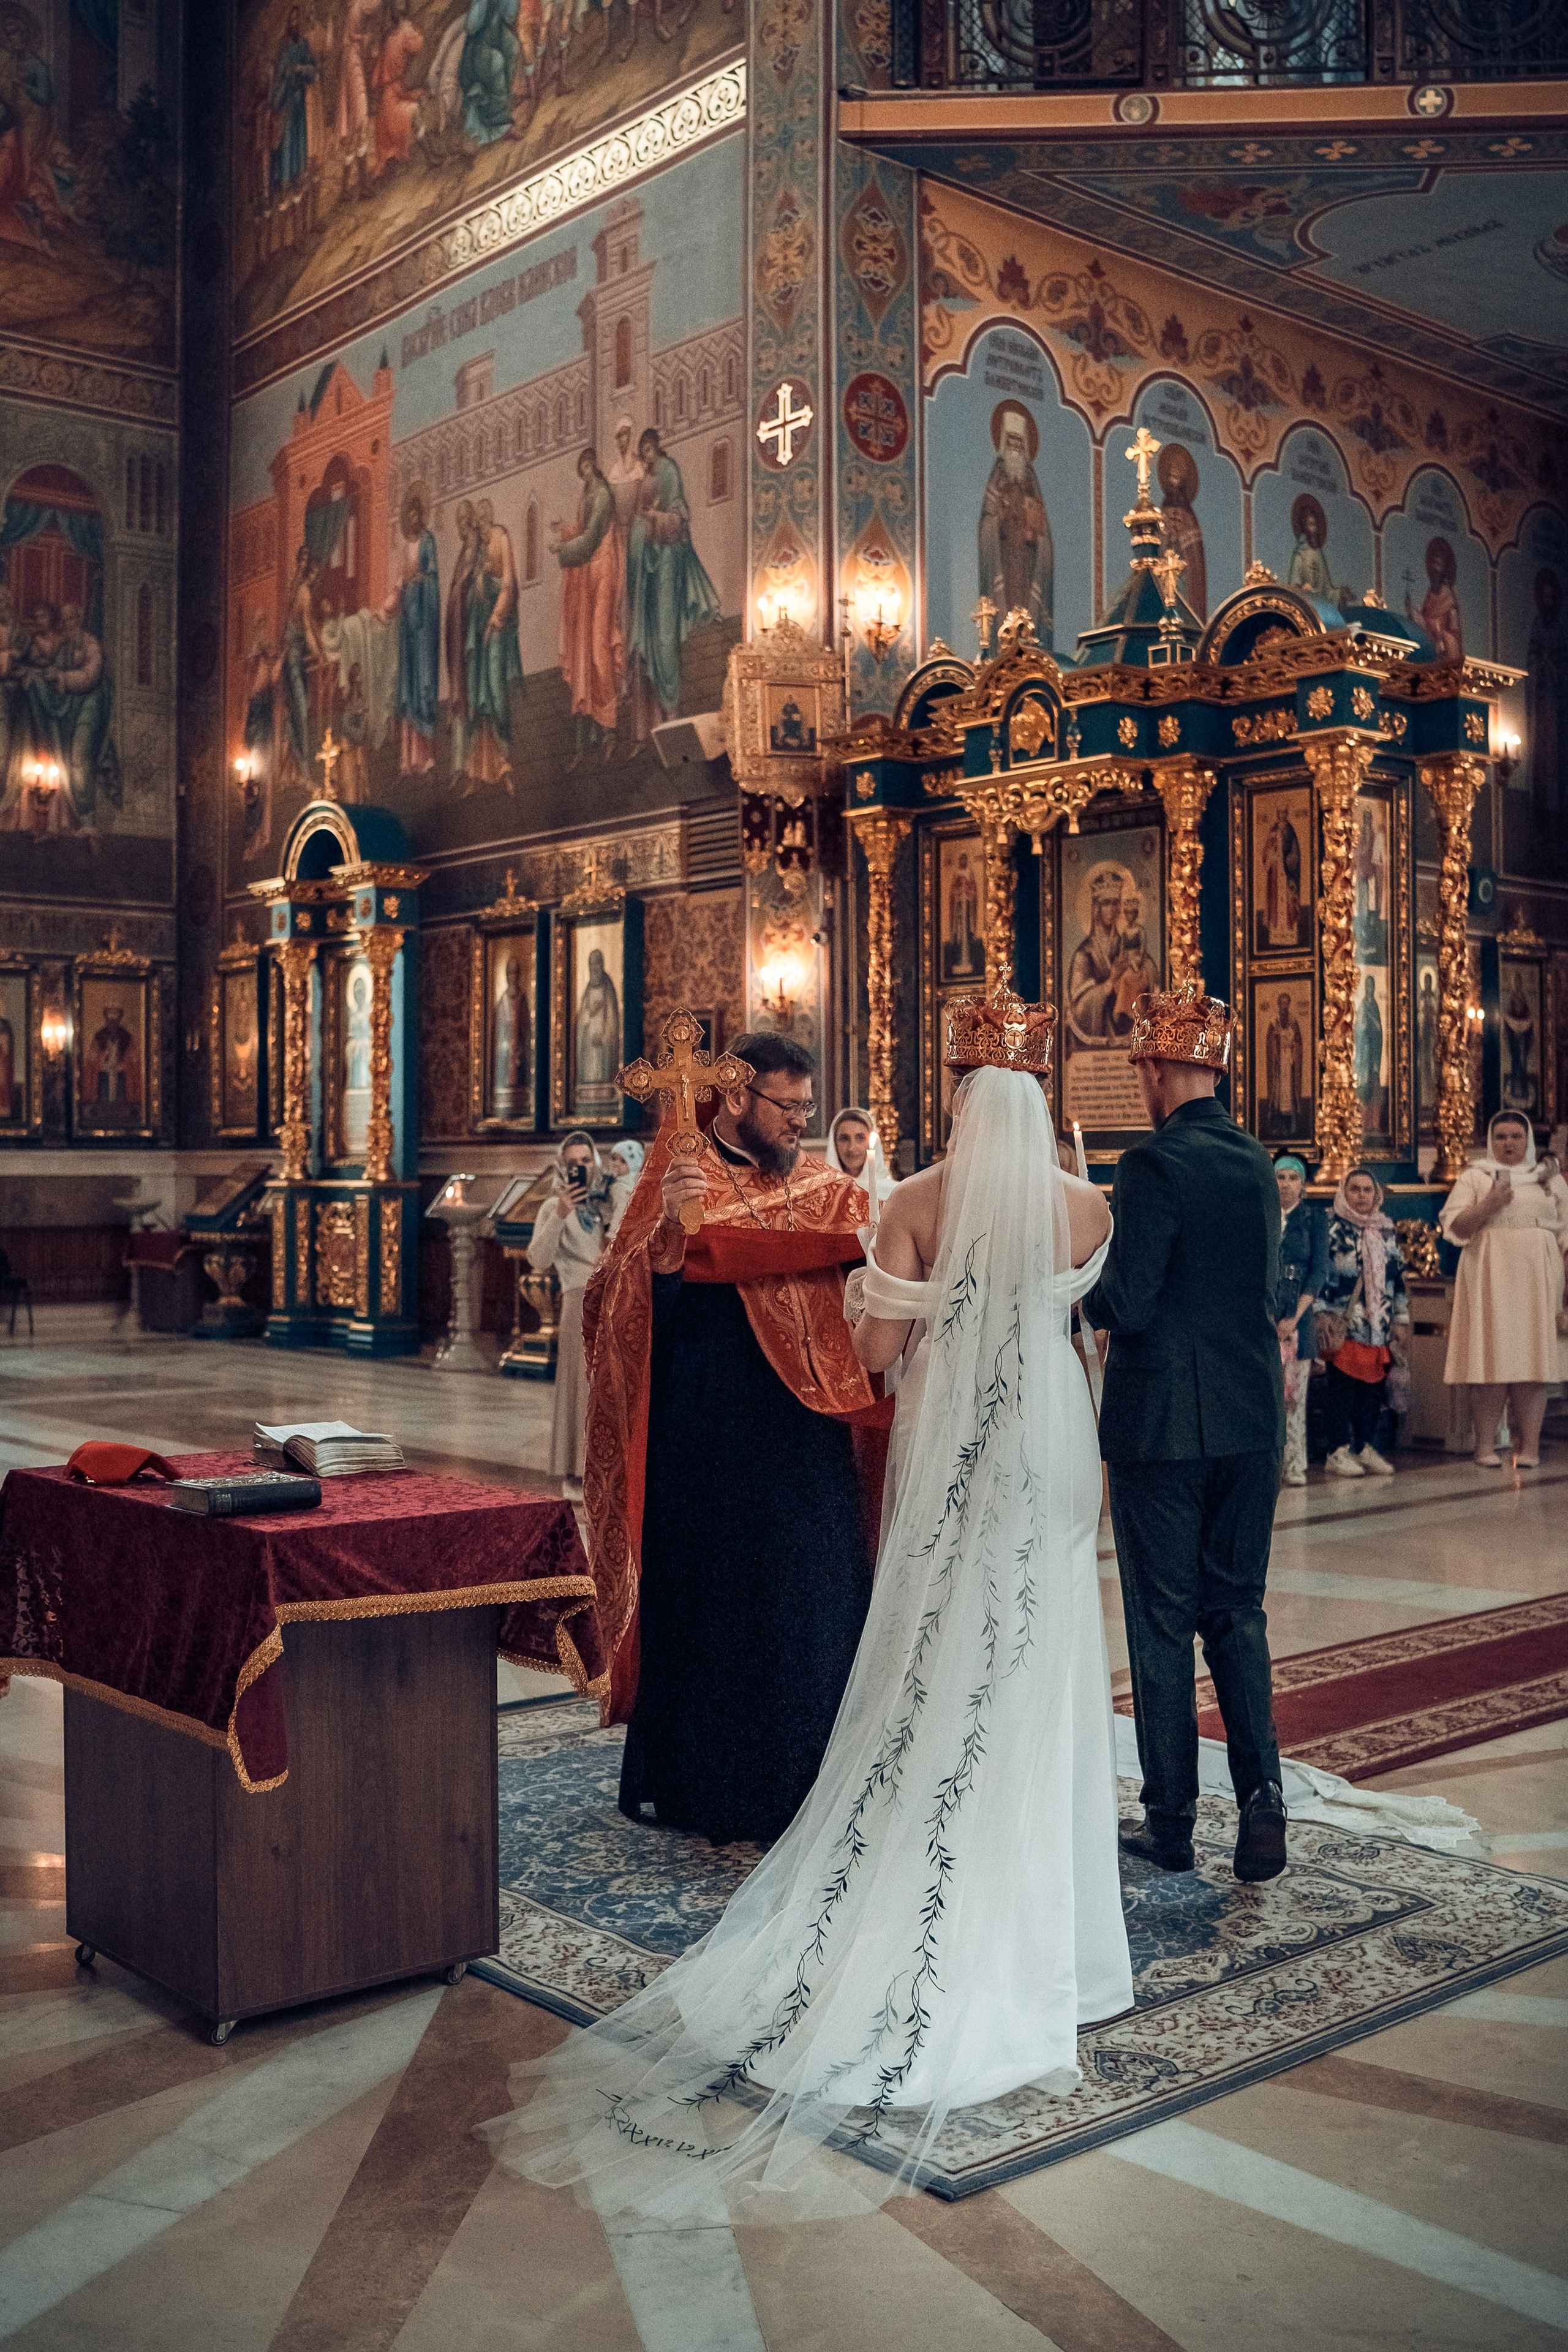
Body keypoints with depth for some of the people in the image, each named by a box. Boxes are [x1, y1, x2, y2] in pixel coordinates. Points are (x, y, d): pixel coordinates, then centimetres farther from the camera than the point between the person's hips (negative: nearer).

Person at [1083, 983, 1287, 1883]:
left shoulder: (1154, 1166, -16)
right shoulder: (1259, 1163, 7)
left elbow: (1127, 1306, -19)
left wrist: (1077, 1285, 1)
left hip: (1164, 1423, -6)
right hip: (1254, 1420, 6)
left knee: (1162, 1623, 5)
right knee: (1238, 1612, 15)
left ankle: (1172, 1822, 14)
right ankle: (1262, 1796, 5)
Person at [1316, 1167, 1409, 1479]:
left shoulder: (1386, 1230, 15)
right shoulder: (1333, 1229, -1)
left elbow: (1398, 1274, 18)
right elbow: (1322, 1274, -6)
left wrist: (1401, 1318, 15)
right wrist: (1326, 1317, -13)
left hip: (1379, 1324, 5)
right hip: (1344, 1324, -5)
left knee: (1373, 1385, 6)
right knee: (1343, 1386, -6)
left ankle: (1364, 1446, 15)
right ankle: (1340, 1451, -1)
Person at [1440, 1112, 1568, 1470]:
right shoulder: (1475, 1177, 9)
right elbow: (1454, 1228, 1)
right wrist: (1487, 1206, -13)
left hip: (1536, 1279, 1)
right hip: (1490, 1279, -1)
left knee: (1532, 1358, -2)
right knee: (1490, 1358, -4)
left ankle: (1529, 1445, 0)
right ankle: (1486, 1444, -1)